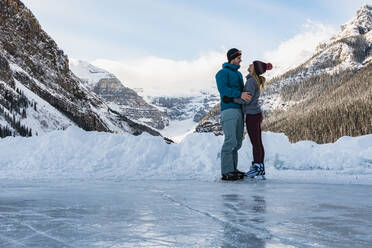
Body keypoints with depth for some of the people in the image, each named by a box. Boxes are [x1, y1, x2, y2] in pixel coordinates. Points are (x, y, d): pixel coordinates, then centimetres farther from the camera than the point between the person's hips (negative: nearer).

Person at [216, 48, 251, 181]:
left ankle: (233, 169, 12)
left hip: (239, 110, 9)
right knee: (230, 141, -14)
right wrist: (240, 94, -25)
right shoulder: (223, 73, -3)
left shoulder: (239, 74, 23)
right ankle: (226, 172, -12)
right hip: (228, 109, -9)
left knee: (237, 142, 7)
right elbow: (223, 90, -17)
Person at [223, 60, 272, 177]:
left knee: (255, 143, -4)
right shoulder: (255, 80, 14)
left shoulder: (251, 81, -14)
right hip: (257, 114, 9)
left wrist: (231, 99, -21)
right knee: (258, 142, 11)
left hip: (252, 115, -9)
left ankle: (257, 168, 0)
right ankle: (261, 167, 16)